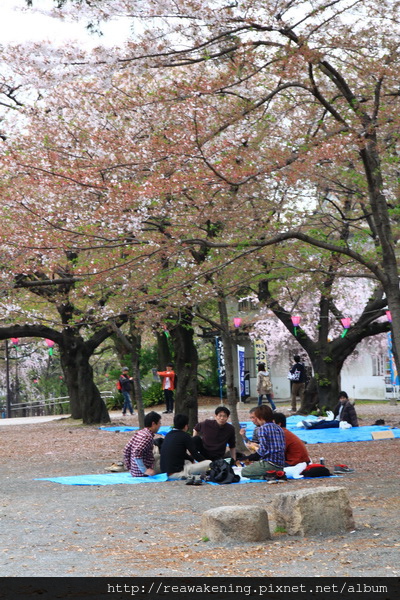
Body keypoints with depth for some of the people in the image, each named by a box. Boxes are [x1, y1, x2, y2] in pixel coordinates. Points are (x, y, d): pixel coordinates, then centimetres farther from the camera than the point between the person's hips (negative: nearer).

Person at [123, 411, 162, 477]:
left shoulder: (137, 433, 8)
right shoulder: (148, 437, -17)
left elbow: (126, 450, 10)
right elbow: (137, 454, -28)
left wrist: (129, 468, 17)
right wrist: (145, 471, -25)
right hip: (142, 474, -9)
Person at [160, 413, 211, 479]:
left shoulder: (168, 435, 13)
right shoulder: (185, 436, -9)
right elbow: (195, 454, -2)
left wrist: (192, 460, 27)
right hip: (176, 473, -8)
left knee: (188, 461, 38)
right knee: (209, 463, -9)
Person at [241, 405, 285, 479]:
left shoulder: (263, 428, -9)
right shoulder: (279, 428, 16)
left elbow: (263, 450, -15)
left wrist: (250, 458, 0)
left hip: (269, 464, -8)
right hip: (280, 466, 8)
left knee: (244, 471, 4)